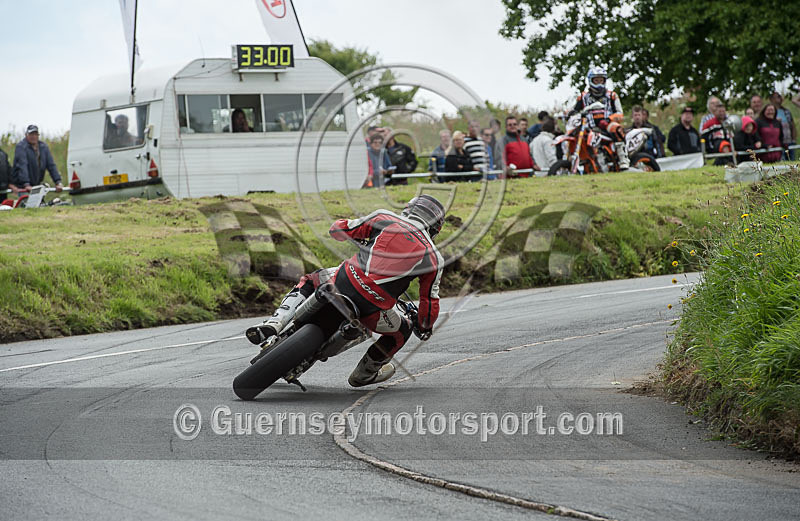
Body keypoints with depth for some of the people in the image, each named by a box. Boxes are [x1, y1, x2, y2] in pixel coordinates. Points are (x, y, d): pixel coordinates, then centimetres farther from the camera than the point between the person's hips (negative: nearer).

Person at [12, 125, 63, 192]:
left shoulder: (43, 147, 7)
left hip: (36, 184, 6)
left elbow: (51, 165, 2)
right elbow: (22, 166, -23)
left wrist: (58, 182, -10)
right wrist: (26, 185, -34)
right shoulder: (21, 147, -11)